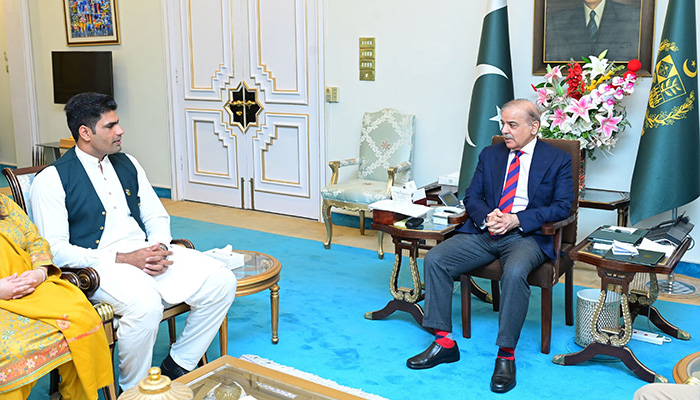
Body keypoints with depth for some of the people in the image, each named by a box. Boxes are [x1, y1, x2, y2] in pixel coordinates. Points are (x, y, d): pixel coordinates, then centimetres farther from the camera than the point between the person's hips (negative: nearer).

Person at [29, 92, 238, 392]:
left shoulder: (128, 164, 16)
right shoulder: (51, 180, -4)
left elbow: (156, 216, 18)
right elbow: (55, 250, -10)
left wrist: (159, 248, -6)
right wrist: (122, 259, -18)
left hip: (147, 254, 6)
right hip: (98, 265, -6)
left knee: (222, 282, -13)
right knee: (146, 304, -37)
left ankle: (178, 366, 3)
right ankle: (133, 390, -9)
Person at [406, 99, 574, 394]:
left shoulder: (558, 160, 5)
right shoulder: (490, 155, 17)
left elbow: (562, 206, -3)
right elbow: (471, 197, 14)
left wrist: (516, 219, -15)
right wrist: (488, 216, -10)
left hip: (526, 236, -4)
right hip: (483, 233, 4)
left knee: (515, 272, -37)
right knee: (434, 259, -17)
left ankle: (506, 355, -23)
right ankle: (444, 342, -9)